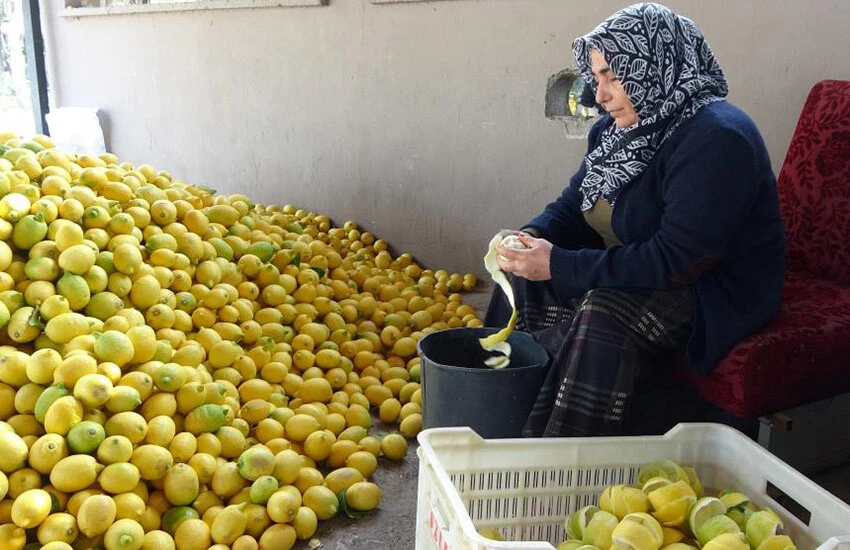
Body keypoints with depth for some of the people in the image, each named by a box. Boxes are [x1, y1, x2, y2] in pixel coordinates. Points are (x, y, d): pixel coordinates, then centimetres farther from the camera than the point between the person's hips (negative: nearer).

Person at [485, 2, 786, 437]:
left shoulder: (716, 139, -24)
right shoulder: (617, 130, 5)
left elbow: (678, 260, -30)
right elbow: (574, 205, 11)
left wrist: (560, 266, -31)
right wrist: (533, 236, -14)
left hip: (714, 291, -9)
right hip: (632, 271, 9)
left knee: (602, 315, -34)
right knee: (523, 278, -5)